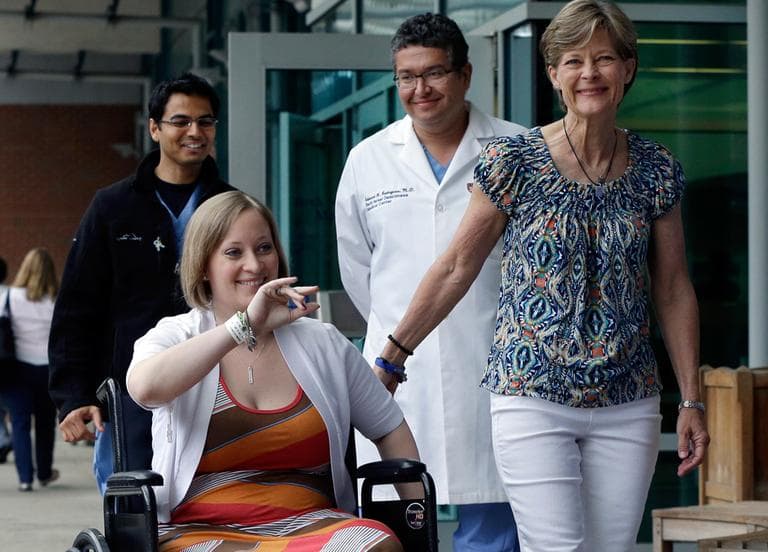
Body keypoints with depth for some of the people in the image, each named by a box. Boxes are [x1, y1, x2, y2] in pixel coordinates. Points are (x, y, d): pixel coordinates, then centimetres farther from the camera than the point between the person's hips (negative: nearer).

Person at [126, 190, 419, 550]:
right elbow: (145, 387, -18)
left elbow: (391, 431, 21)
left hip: (309, 522, 4)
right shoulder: (175, 337, 8)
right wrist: (245, 325, -19)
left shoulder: (323, 343, 16)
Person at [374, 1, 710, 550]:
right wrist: (391, 357, 3)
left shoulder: (657, 170, 4)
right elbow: (457, 267, 2)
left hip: (627, 409, 3)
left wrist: (692, 400, 6)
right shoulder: (513, 161, -5)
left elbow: (674, 290, 8)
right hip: (533, 398, -3)